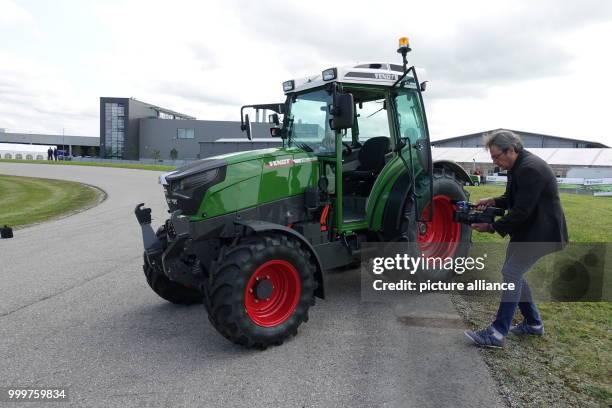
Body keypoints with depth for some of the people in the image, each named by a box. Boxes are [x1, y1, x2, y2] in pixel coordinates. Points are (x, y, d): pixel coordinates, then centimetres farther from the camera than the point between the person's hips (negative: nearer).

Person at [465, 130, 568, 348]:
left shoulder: (530, 169, -25)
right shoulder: (518, 166, 7)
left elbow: (521, 211, -26)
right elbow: (514, 199, 19)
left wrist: (492, 227, -20)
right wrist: (494, 201, 1)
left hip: (539, 232, -10)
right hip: (526, 229, 10)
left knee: (511, 273, -11)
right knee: (513, 273, 14)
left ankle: (497, 333, -6)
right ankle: (533, 322, 28)